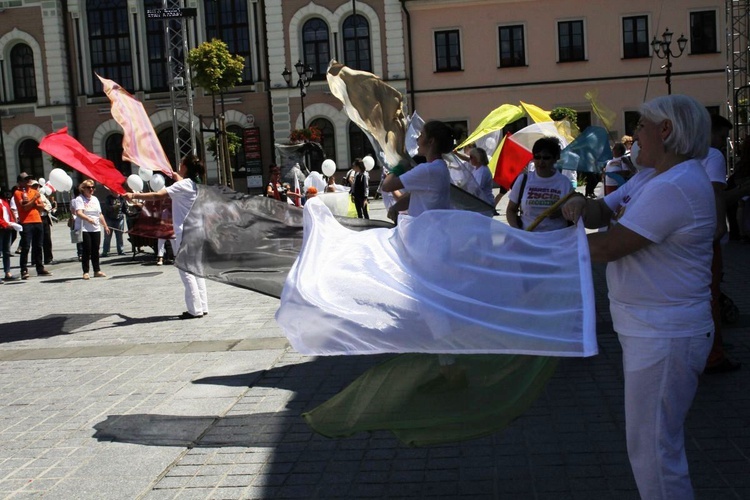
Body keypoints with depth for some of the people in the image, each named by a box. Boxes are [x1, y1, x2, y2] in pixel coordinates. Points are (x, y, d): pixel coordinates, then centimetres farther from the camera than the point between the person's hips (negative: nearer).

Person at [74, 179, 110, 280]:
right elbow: (79, 213, -19)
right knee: (86, 251, -5)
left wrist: (105, 226, 21)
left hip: (96, 229, 6)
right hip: (84, 229, -6)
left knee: (95, 250, 7)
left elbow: (100, 214, 22)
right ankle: (85, 272, 0)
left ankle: (97, 271, 13)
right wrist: (89, 219, -34)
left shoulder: (95, 199, 17)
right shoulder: (79, 199, -4)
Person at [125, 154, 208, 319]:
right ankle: (202, 306, 15)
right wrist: (175, 176, 53)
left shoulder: (182, 185, -14)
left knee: (186, 271, -5)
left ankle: (195, 309, -4)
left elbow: (158, 195, -25)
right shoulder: (196, 184, 12)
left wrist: (134, 195, -19)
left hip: (184, 233, -9)